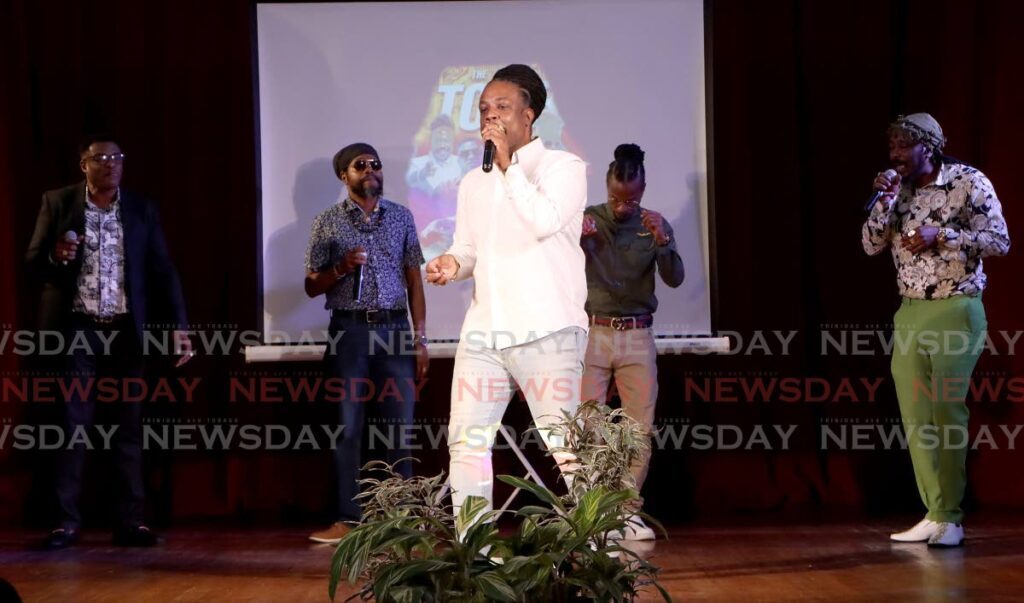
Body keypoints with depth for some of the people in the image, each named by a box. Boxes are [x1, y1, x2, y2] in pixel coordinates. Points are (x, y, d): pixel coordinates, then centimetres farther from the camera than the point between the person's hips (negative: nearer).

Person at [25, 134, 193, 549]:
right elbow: (33, 262, 2)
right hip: (75, 328, -1)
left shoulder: (143, 210, 5)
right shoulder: (57, 203, 2)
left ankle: (130, 520, 9)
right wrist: (56, 256, -21)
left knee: (129, 427, 4)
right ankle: (67, 521, 5)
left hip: (125, 330, 2)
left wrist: (178, 325, -6)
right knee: (71, 425, 0)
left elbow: (162, 270, 3)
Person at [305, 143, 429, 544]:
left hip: (395, 330, 1)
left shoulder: (401, 217, 10)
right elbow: (312, 286, 7)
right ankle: (347, 519, 4)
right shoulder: (328, 222, 5)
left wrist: (420, 339, 3)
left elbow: (414, 281, 9)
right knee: (348, 427, 0)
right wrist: (341, 268, -12)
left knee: (400, 426, 1)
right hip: (349, 331, -1)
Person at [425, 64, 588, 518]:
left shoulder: (563, 167, 1)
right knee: (466, 442, 2)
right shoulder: (473, 182, 20)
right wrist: (452, 263, 2)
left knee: (564, 446, -6)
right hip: (483, 332, 6)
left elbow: (546, 221, -17)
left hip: (547, 331, -6)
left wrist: (508, 163, -11)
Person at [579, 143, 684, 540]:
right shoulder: (588, 219, 0)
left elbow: (675, 279, -4)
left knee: (641, 428, 1)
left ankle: (629, 512, 10)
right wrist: (576, 236, -31)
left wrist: (662, 241, -22)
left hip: (638, 337, 2)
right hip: (593, 333, -2)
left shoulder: (655, 225, 5)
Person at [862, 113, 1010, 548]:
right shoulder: (899, 191, 10)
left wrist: (941, 236, -18)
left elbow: (999, 241, -9)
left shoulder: (969, 182, -5)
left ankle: (950, 518, 2)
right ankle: (934, 515, 10)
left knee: (948, 414, -5)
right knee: (915, 418, 4)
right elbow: (871, 245, 5)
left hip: (955, 312, -6)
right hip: (909, 314, 6)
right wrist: (886, 200, -8)